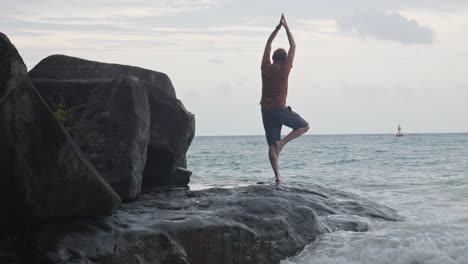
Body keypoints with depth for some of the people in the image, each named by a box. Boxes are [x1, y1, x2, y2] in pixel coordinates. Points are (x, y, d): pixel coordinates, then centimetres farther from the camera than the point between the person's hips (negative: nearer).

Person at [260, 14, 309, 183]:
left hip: (266, 110, 4)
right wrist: (286, 27, 7)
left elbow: (268, 44, 12)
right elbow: (293, 46, 1)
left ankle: (277, 176, -7)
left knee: (271, 146, 3)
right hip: (279, 110, -4)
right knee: (304, 126, 14)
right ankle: (283, 142, -8)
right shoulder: (284, 69, -8)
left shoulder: (265, 68, 1)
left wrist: (278, 27, 14)